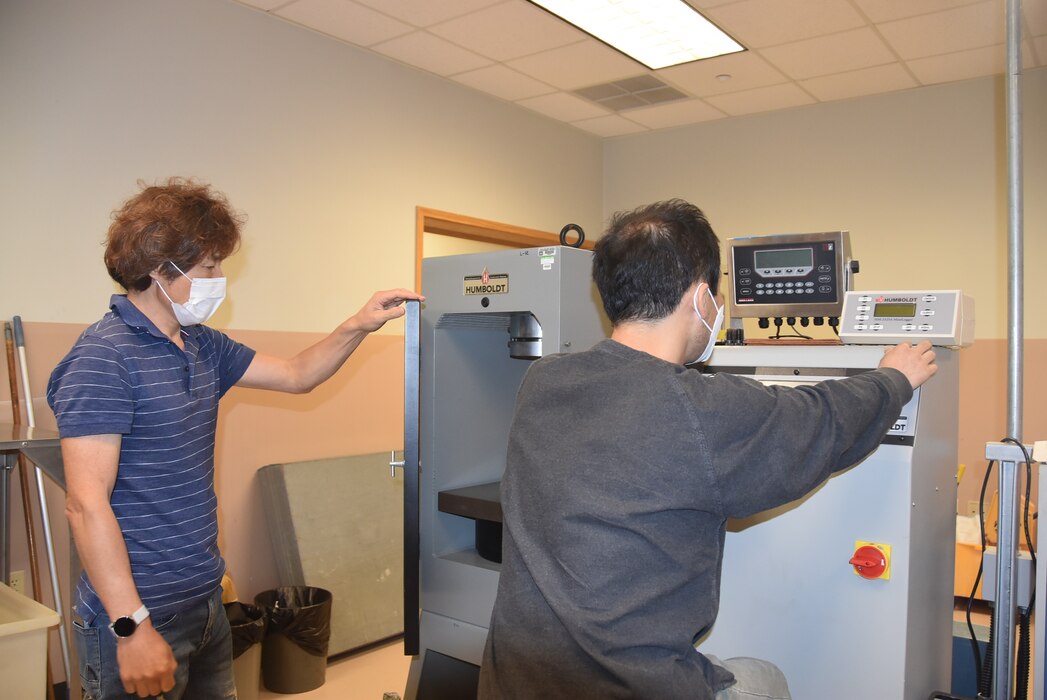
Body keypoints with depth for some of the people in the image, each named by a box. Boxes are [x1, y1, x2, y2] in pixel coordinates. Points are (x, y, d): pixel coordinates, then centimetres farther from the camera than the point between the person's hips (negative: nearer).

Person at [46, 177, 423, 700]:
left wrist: (358, 326, 1)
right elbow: (86, 504, -22)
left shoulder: (202, 346, 8)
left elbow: (295, 375, 16)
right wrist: (133, 627, -24)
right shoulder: (104, 358, -18)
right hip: (137, 619, -8)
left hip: (205, 601, 8)